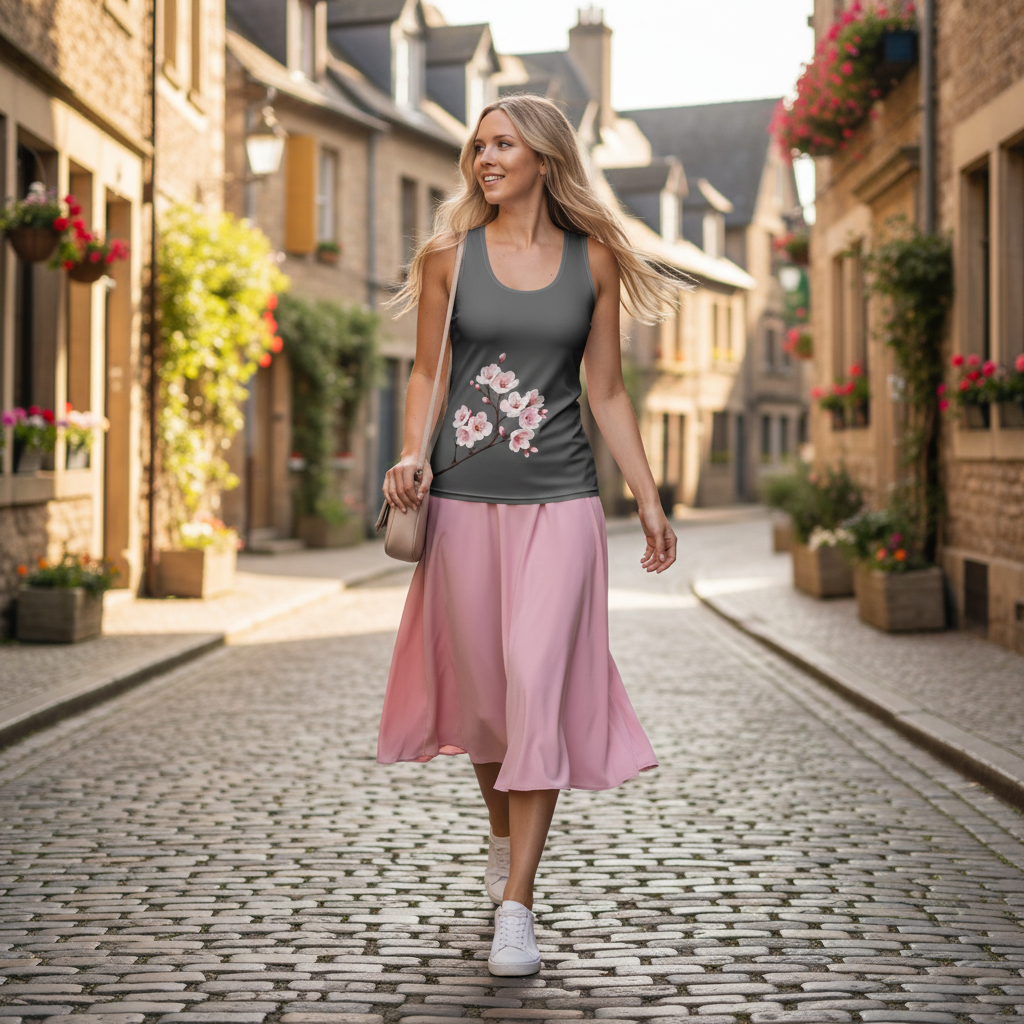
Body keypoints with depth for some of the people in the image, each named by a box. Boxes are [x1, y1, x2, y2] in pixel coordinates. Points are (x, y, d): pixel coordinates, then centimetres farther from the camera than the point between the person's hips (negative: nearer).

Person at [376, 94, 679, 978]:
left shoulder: (593, 261, 5)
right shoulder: (451, 257, 5)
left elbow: (607, 391, 9)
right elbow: (427, 372, 10)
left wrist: (649, 498, 6)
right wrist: (410, 455, -8)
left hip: (560, 501, -1)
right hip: (464, 498, 1)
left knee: (537, 682, -11)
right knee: (482, 683, 10)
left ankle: (516, 907, -8)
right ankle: (504, 836, 38)